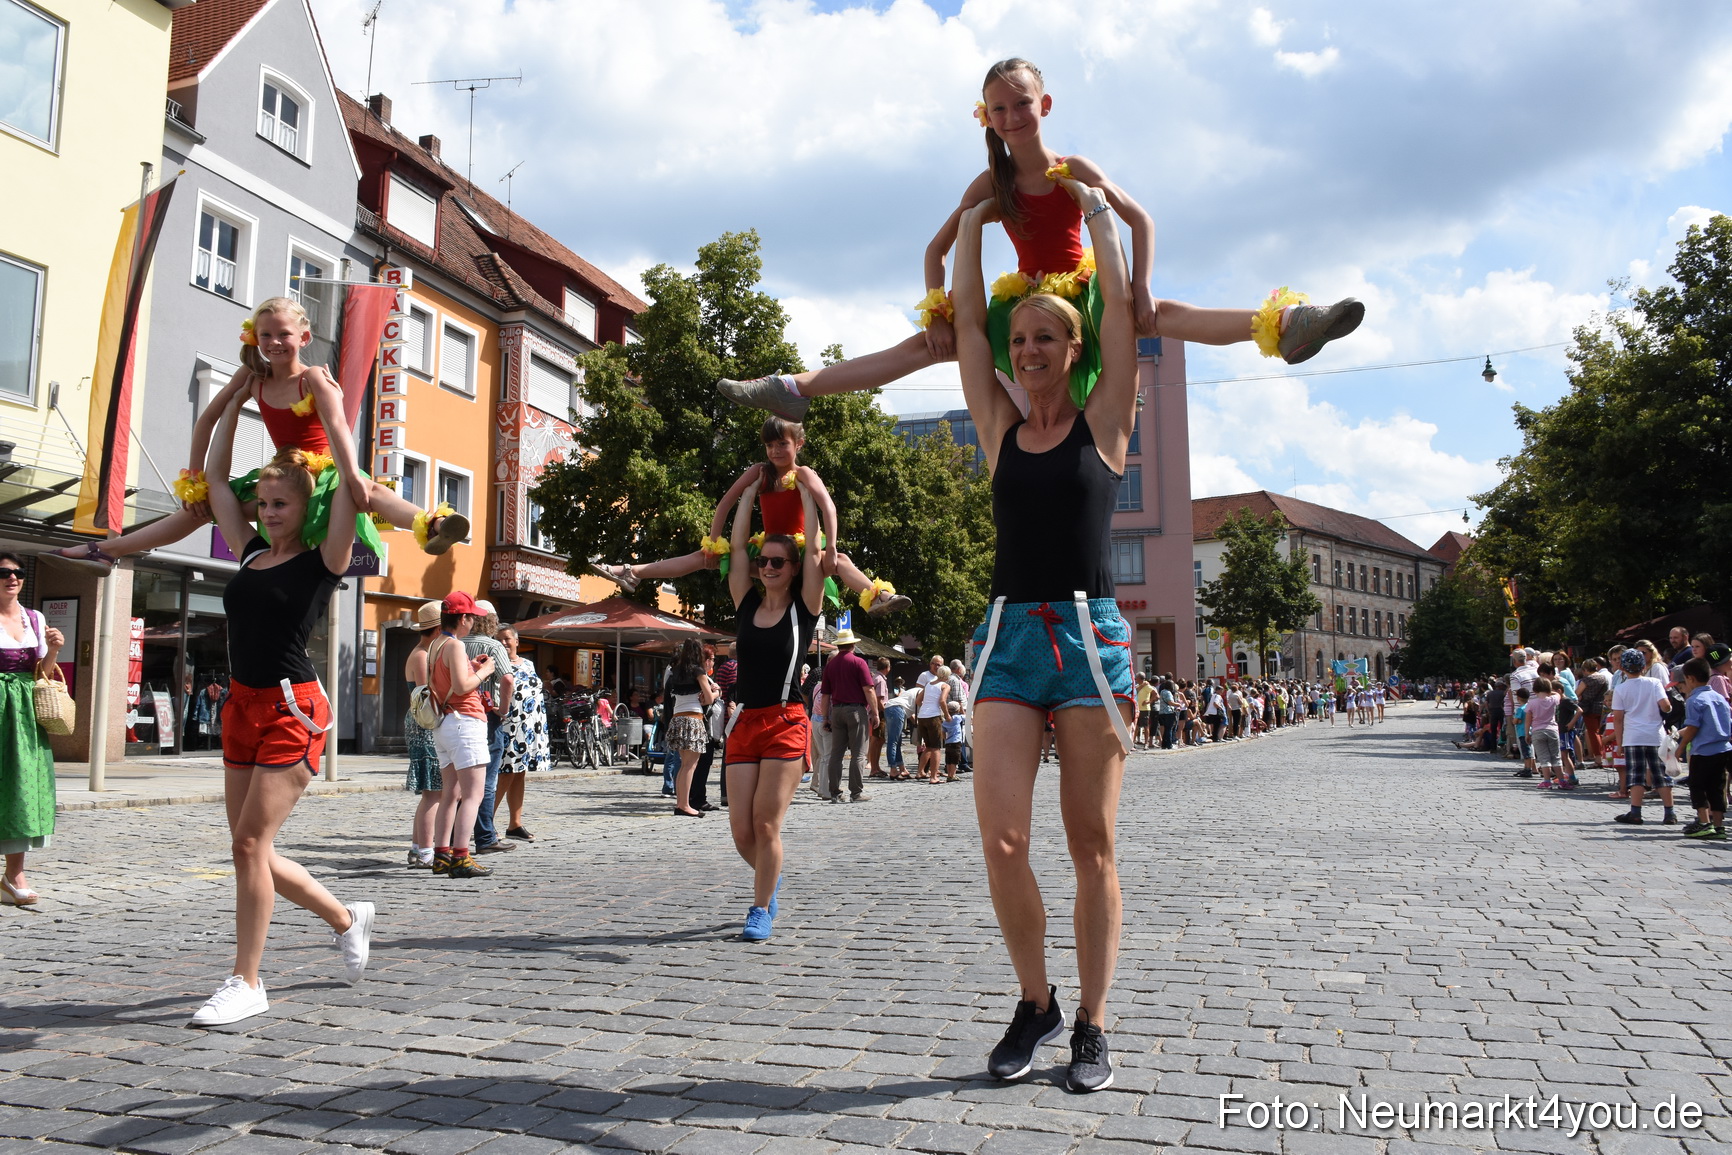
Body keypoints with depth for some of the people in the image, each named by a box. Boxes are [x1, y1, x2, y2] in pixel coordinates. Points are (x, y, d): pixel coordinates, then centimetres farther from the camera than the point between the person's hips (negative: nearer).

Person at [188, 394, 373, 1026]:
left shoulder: (322, 562, -5)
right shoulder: (252, 554, 12)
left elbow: (349, 487, -17)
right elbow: (215, 479, 19)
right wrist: (236, 399, 19)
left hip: (293, 709, -7)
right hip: (241, 707, 7)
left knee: (251, 843, -9)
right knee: (251, 850, 9)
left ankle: (246, 984, 3)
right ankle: (346, 918, 29)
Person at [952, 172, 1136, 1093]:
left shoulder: (1103, 422, 6)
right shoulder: (999, 427, 12)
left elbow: (1118, 304, 5)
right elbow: (967, 319, 14)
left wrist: (1095, 207, 16)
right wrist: (975, 219, 23)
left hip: (1090, 637, -2)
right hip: (1008, 636, 2)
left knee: (1091, 845, 3)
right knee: (1000, 841, -6)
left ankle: (1091, 1025, 17)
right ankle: (1034, 1004, 16)